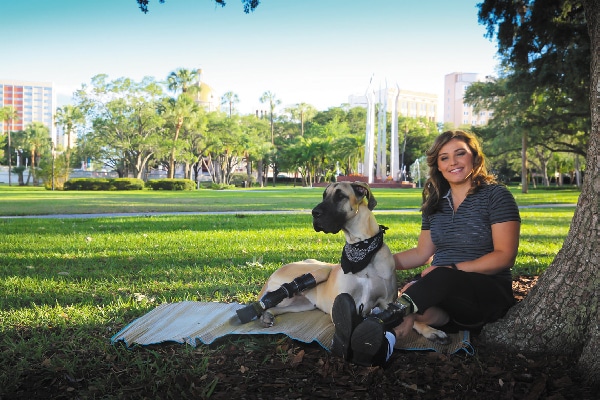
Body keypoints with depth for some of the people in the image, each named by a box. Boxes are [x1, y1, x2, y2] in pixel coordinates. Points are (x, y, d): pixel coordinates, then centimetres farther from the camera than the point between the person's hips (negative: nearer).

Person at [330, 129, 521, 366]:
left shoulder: (495, 195, -2)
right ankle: (384, 343, -65)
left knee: (440, 279, -38)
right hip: (440, 289, 4)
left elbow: (505, 256, -10)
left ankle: (378, 322, -61)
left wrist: (452, 268, -20)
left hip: (489, 292, -4)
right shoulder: (435, 202, 15)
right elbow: (422, 254, 19)